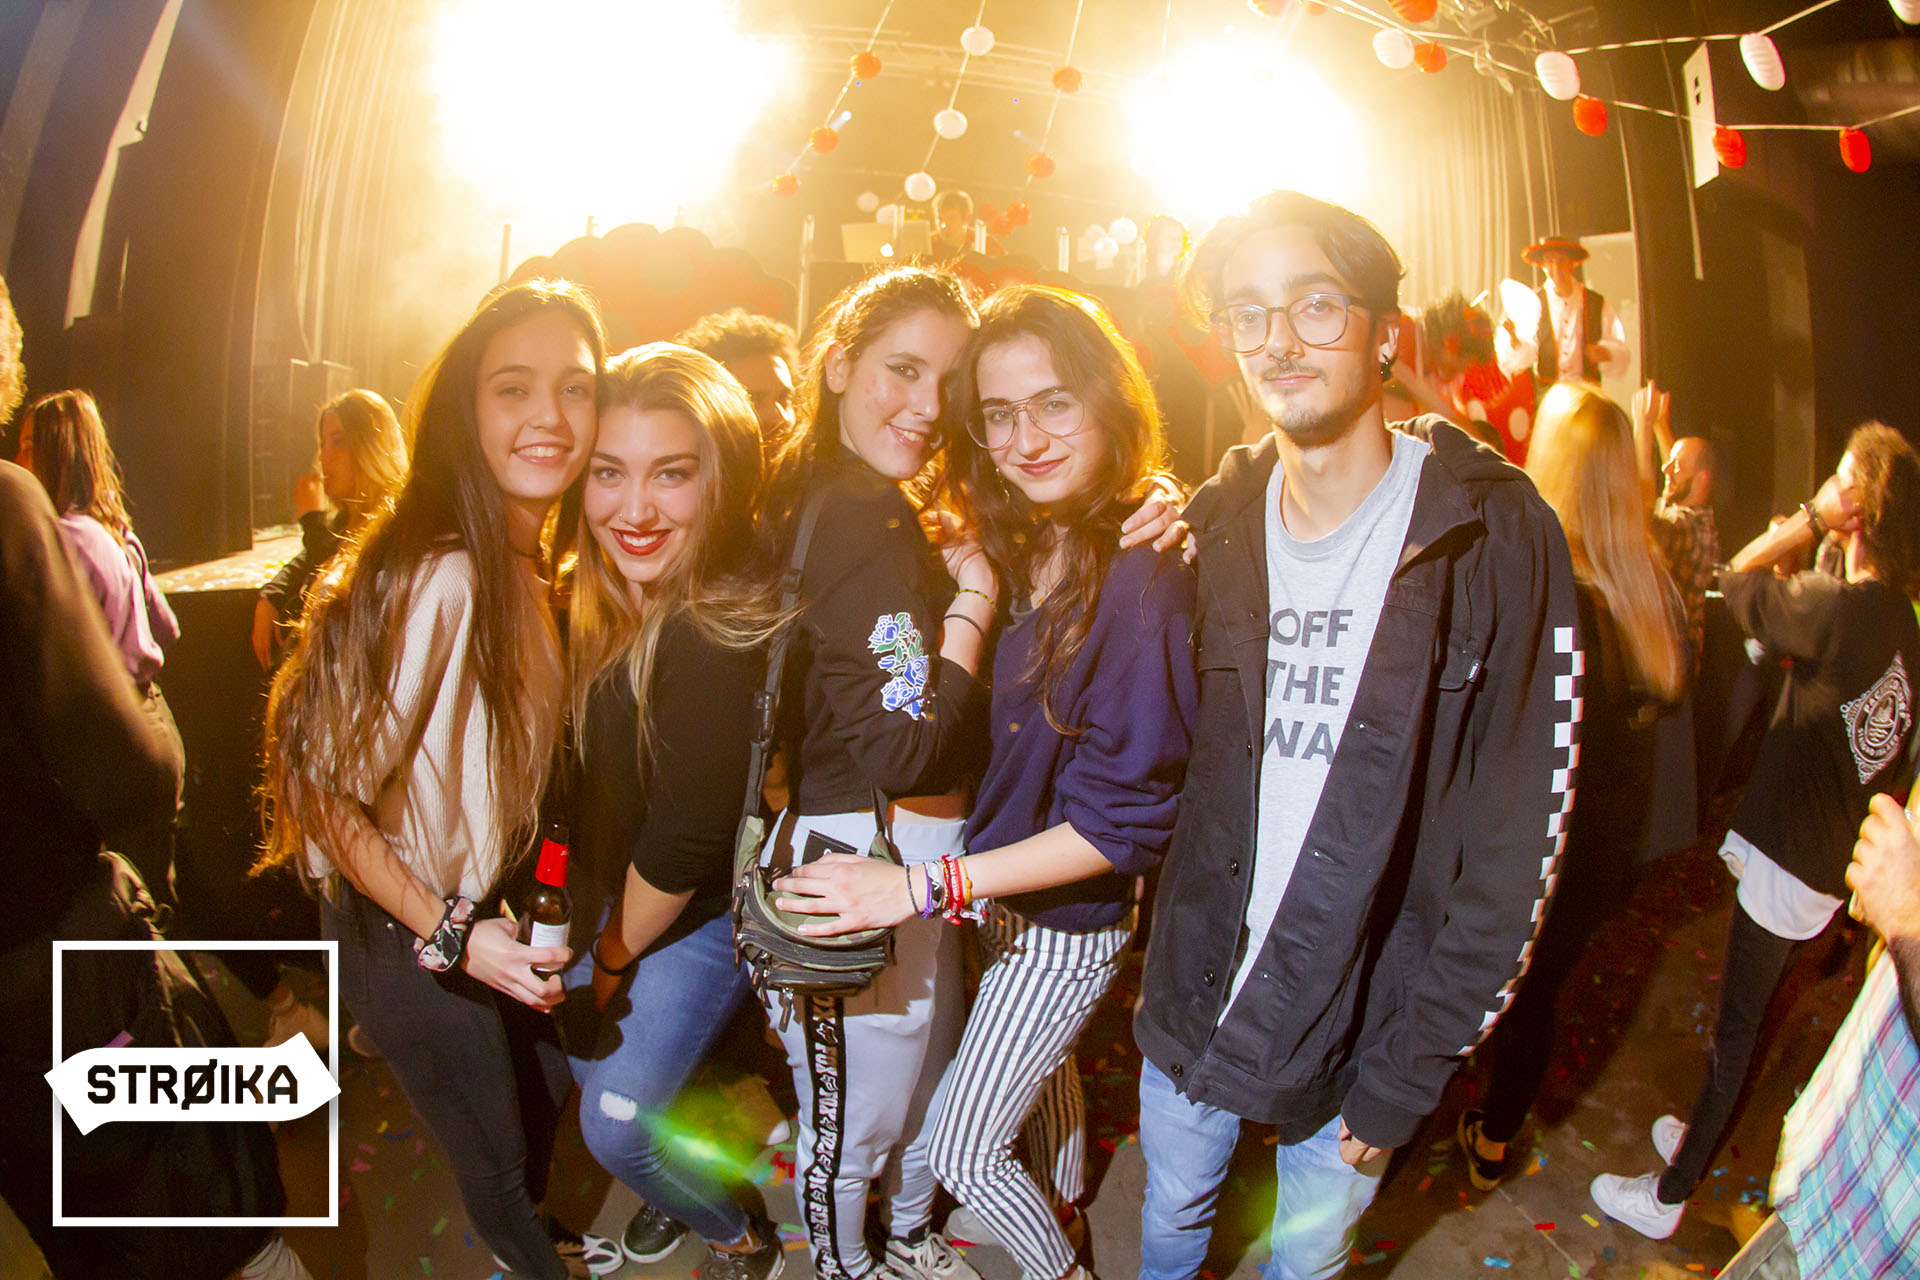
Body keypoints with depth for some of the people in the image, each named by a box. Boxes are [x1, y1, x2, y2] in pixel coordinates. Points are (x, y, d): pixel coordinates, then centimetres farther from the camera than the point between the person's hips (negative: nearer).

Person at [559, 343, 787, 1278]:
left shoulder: (722, 635, -31)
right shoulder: (593, 605, -6)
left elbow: (685, 843, -25)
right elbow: (585, 778, 5)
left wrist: (614, 957, -10)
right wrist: (596, 945, 3)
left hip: (703, 918, -7)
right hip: (613, 899, 7)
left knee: (614, 1125, 2)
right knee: (585, 1059, 21)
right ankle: (675, 1186, 50)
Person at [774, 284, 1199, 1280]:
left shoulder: (1142, 580, -28)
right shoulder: (1020, 550, -4)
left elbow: (1122, 820, -27)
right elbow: (999, 739, 3)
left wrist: (922, 887, -28)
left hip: (1066, 925, -7)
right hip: (1012, 895, 8)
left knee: (962, 1151, 9)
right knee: (1043, 1063, 32)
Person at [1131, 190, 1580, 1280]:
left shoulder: (1494, 534, -14)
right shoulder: (1215, 527, -2)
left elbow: (1518, 840, -14)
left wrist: (1406, 1077, -13)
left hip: (1361, 1025, -3)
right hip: (1195, 1002, 3)